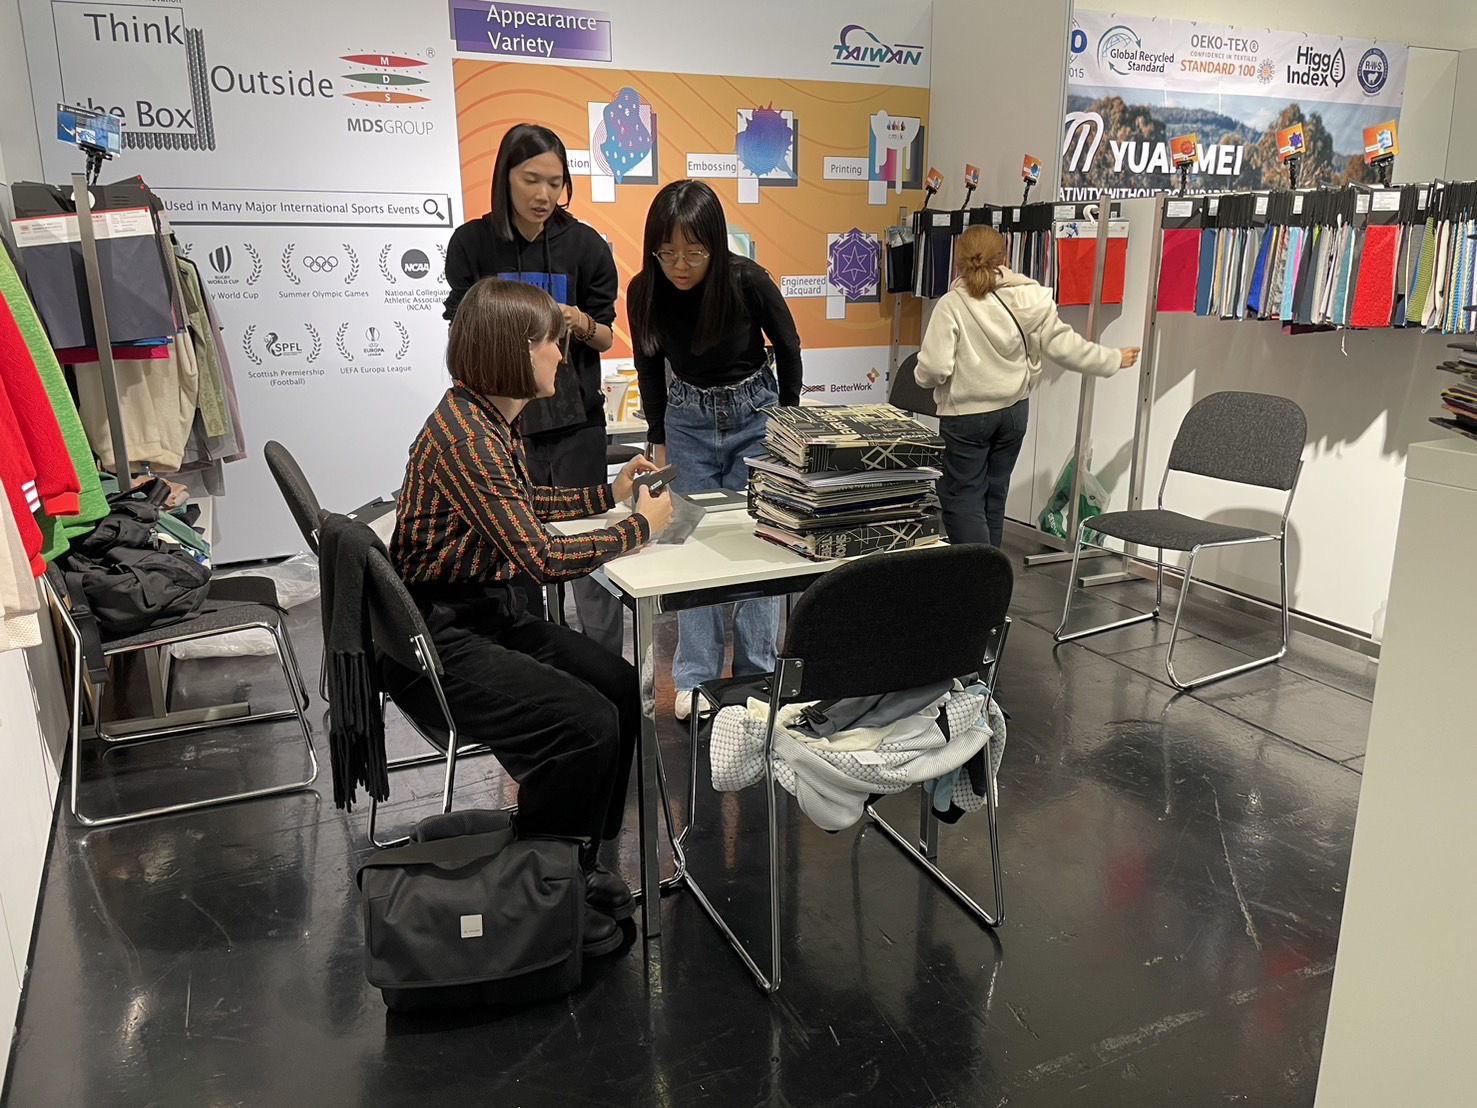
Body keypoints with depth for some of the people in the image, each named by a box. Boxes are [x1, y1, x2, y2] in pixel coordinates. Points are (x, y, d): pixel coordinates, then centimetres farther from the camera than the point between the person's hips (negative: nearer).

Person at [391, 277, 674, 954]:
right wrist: (639, 527, -13)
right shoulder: (462, 435, -24)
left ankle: (578, 860, 17)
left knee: (620, 686, 2)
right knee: (586, 724, -20)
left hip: (490, 612, 10)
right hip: (439, 638, -10)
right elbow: (541, 556, -27)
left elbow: (519, 506, 25)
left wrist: (610, 495, 15)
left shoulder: (492, 419, 8)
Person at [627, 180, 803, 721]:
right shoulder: (645, 291, -15)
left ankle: (757, 674, 12)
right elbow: (650, 367, 2)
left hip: (754, 413, -2)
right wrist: (659, 440, 7)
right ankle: (695, 678, 10)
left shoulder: (747, 280, -22)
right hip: (687, 419, 2)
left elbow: (788, 346, -4)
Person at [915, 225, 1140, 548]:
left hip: (965, 415, -5)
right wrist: (1113, 359, 13)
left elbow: (934, 367, -20)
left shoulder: (952, 305, -16)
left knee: (961, 498, 4)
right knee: (994, 496, 17)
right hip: (1013, 410, 5)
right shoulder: (1030, 298, -5)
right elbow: (1062, 344, -1)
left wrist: (922, 377, 4)